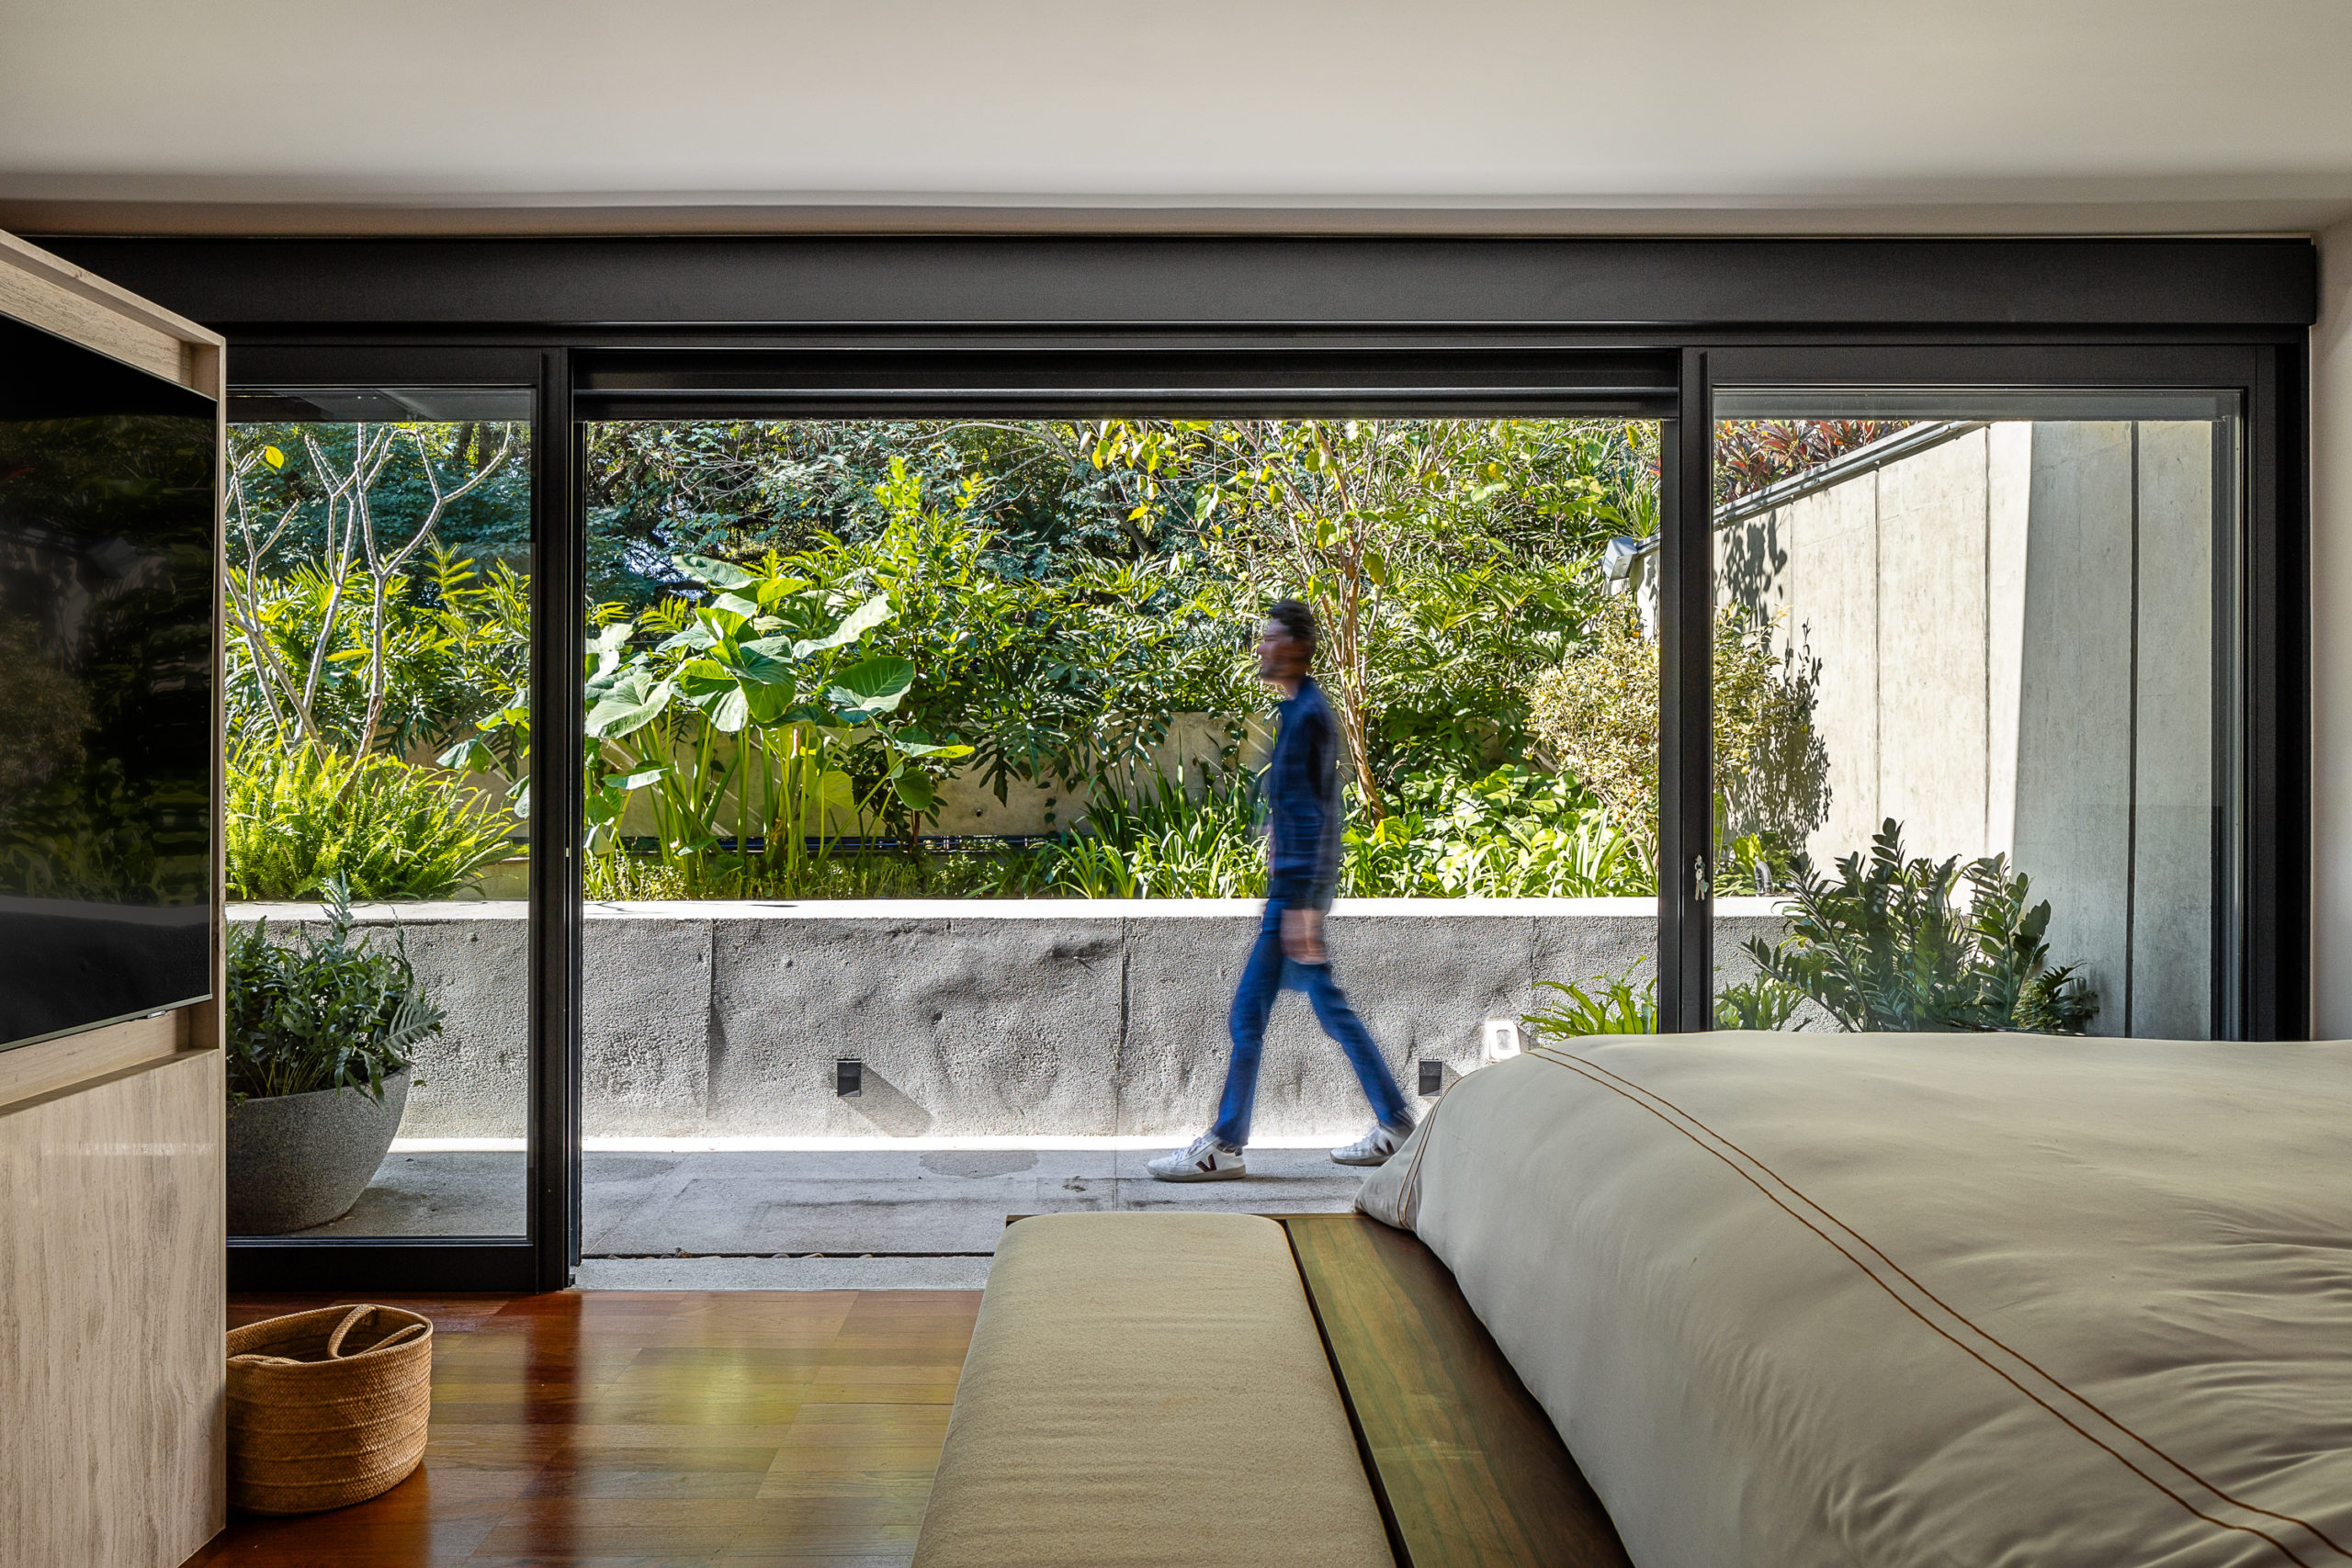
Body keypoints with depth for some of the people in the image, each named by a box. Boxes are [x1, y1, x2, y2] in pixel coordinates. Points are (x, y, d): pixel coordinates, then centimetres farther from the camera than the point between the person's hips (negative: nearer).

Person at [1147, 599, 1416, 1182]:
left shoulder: (1306, 715, -14)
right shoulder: (1303, 711, 17)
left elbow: (1309, 816, -20)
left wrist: (1300, 904, -23)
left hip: (1297, 885, -10)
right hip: (1297, 885, 10)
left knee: (1248, 1012, -5)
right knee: (1329, 1007, 14)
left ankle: (1224, 1146, 2)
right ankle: (1395, 1122, 21)